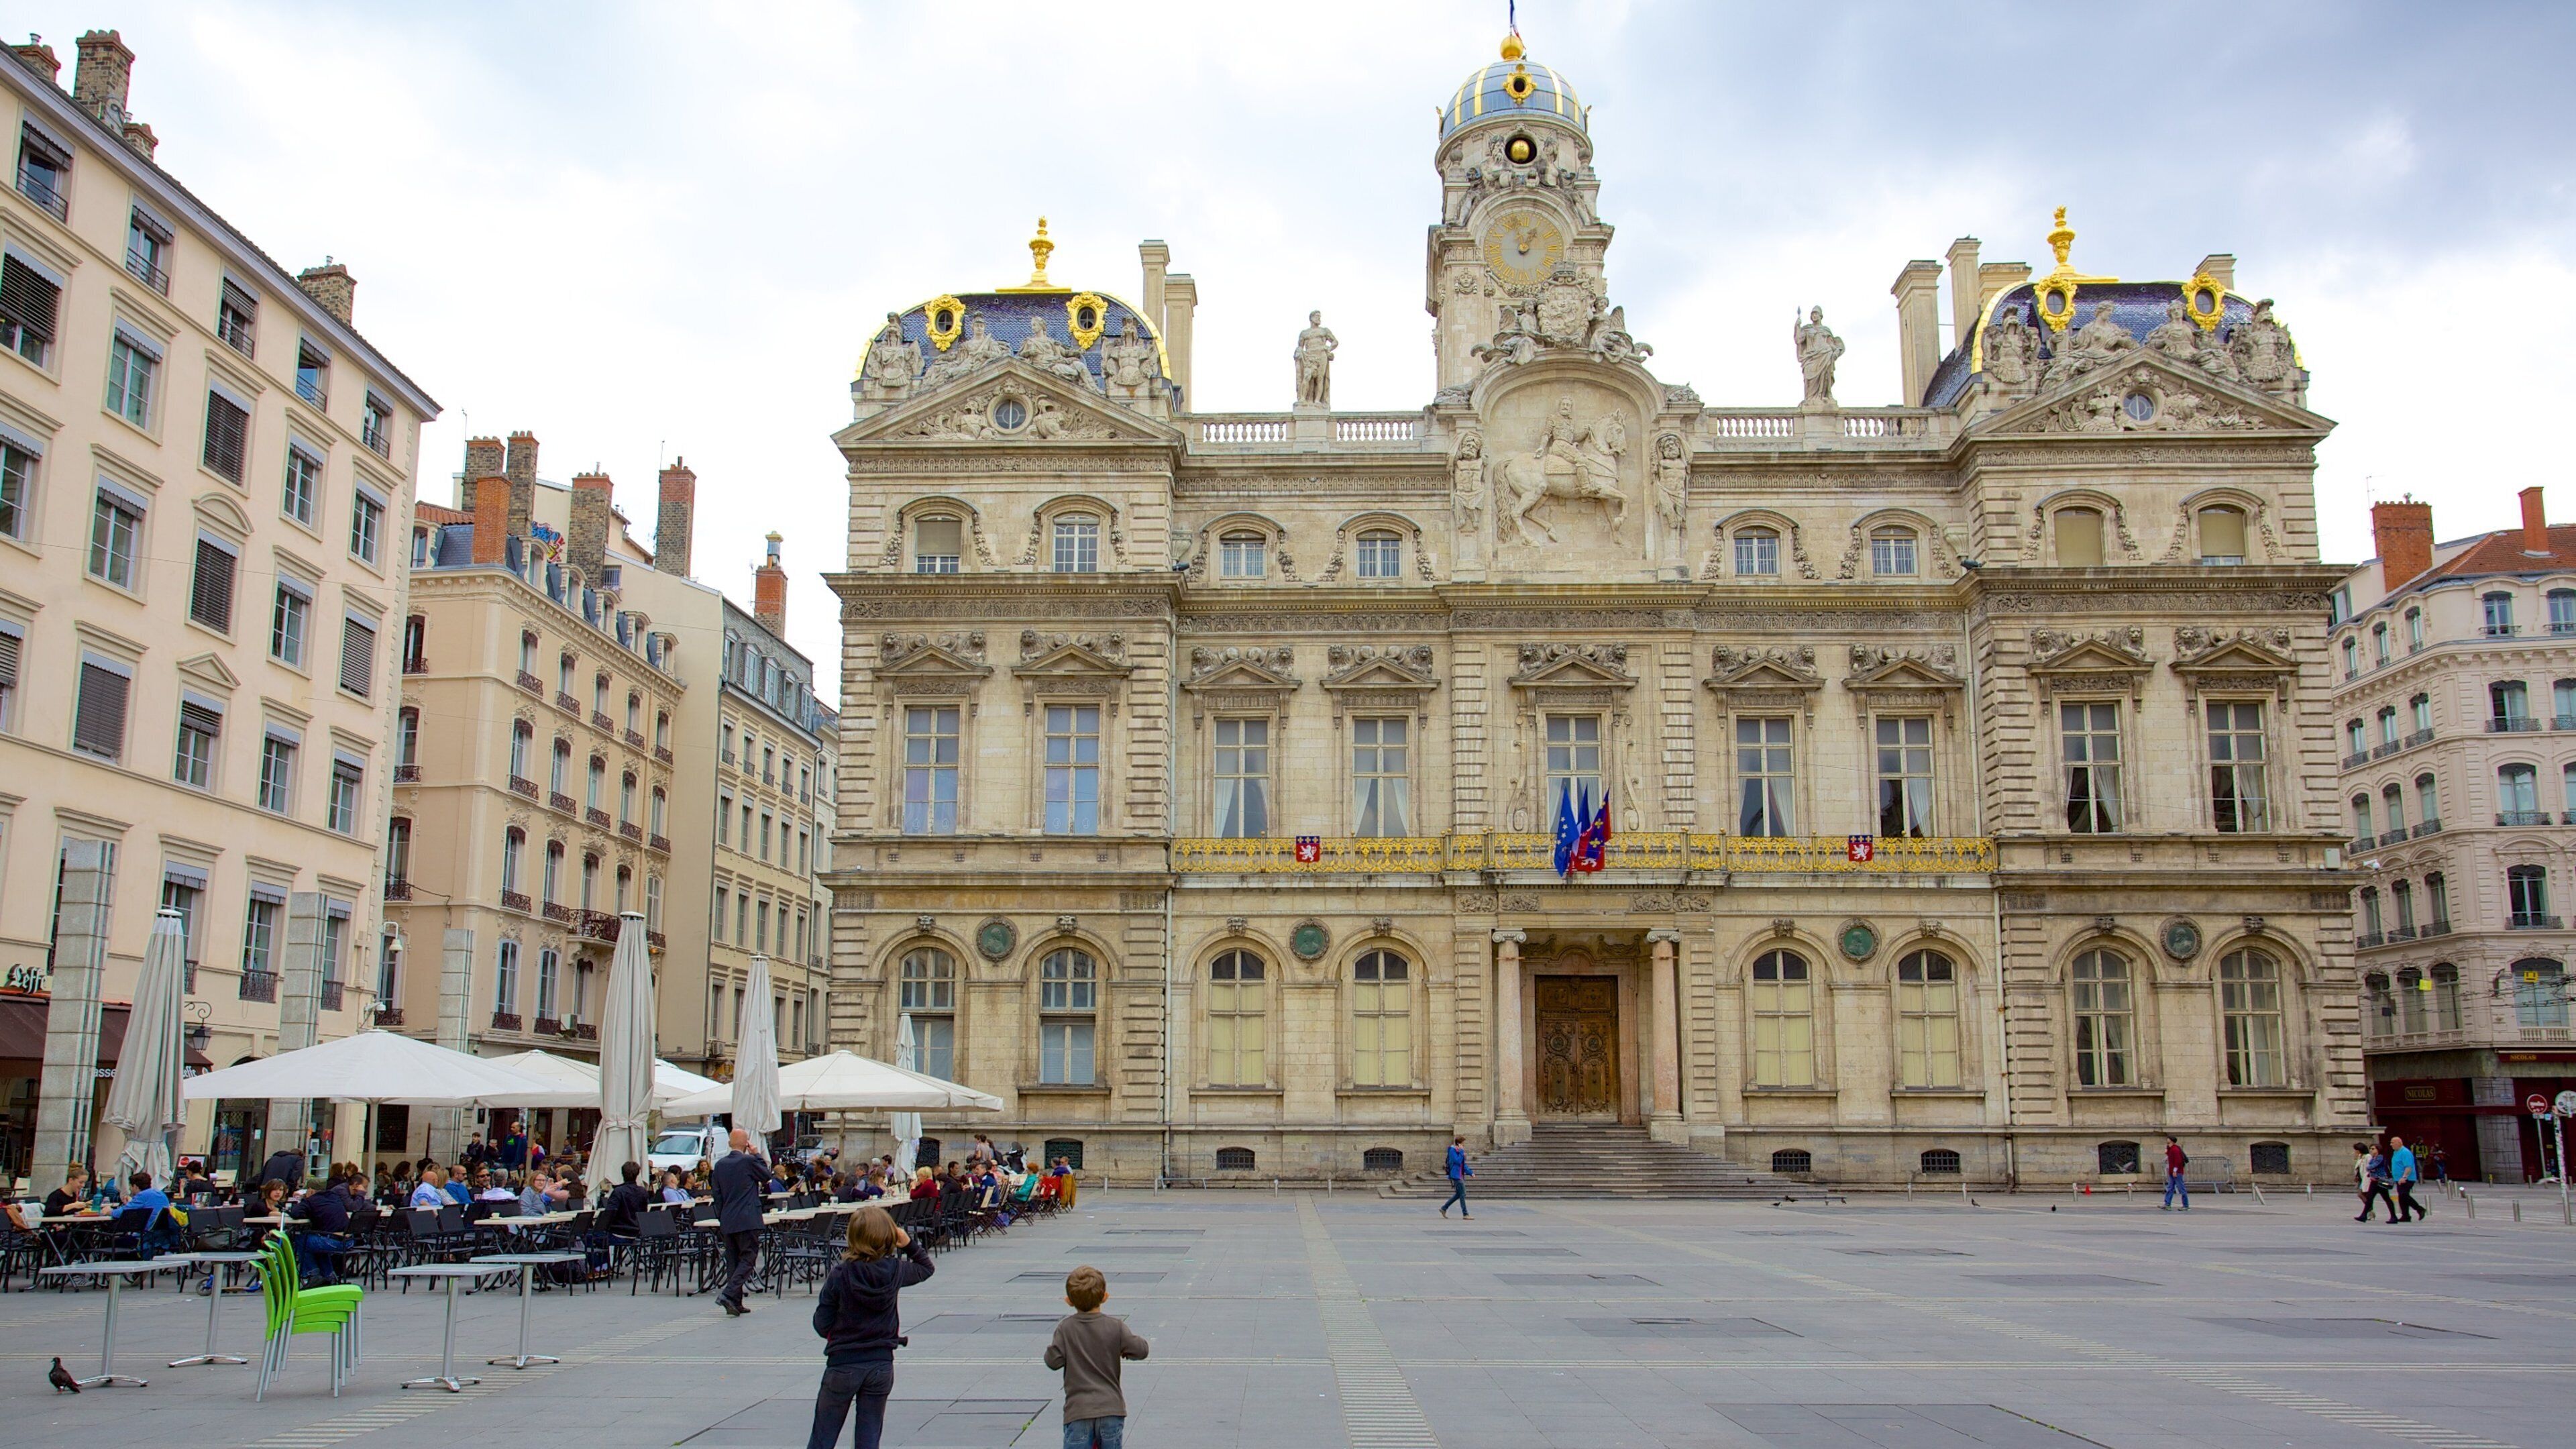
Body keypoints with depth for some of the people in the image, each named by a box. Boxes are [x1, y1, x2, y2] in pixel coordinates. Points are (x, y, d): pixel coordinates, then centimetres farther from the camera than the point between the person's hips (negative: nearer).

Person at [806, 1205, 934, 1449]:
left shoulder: (840, 1275, -14)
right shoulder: (895, 1271, -7)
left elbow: (822, 1325, -9)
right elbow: (926, 1268, 15)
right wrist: (909, 1243, 4)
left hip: (842, 1364, -2)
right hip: (881, 1365, 2)